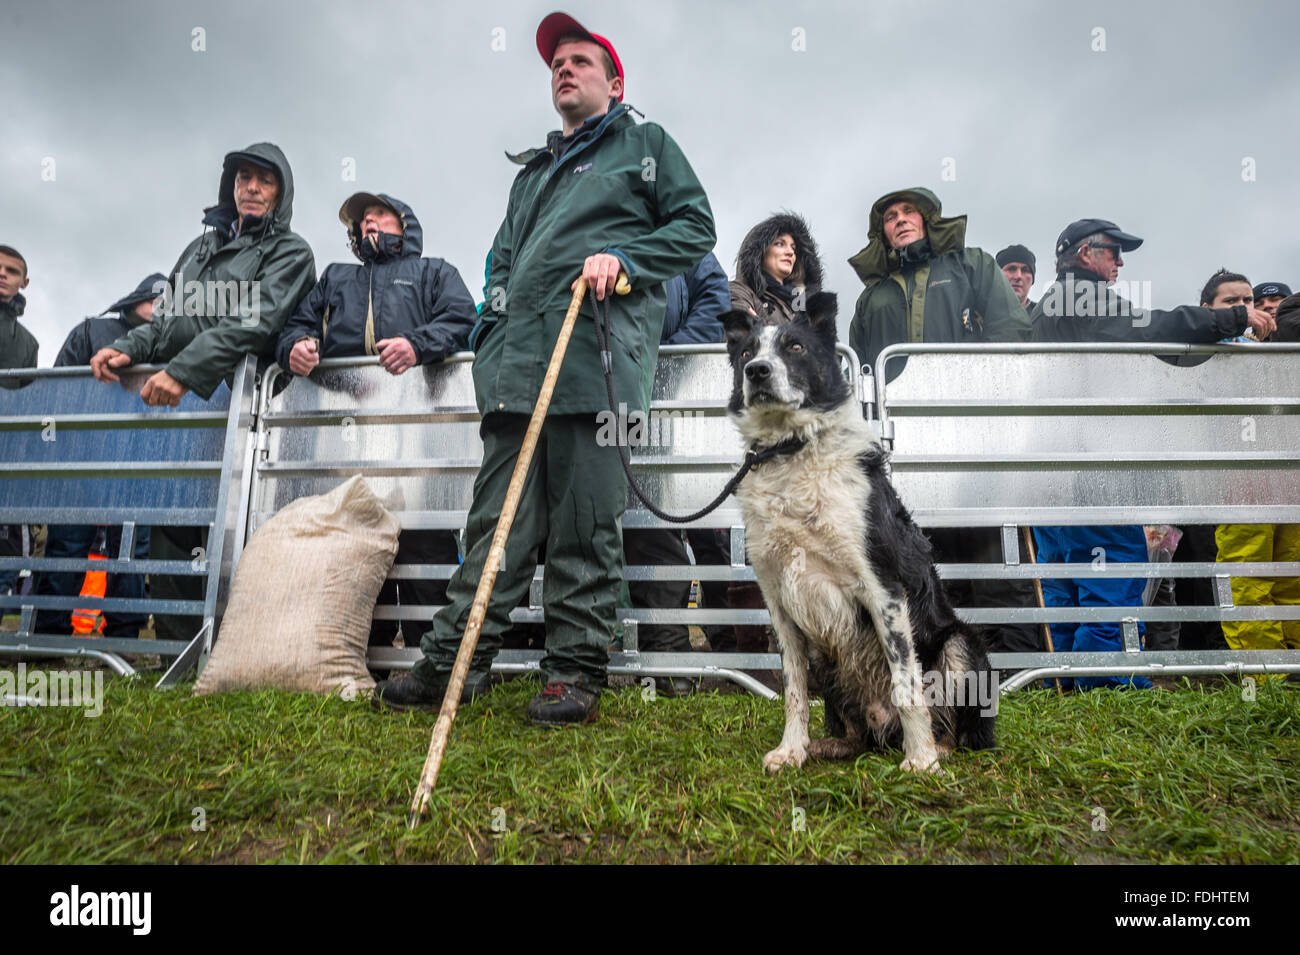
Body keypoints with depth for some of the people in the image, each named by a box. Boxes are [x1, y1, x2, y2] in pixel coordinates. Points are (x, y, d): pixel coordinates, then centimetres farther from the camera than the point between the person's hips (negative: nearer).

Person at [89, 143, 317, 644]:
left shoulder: (289, 251, 4)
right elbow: (166, 320, 25)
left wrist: (183, 370, -20)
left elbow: (254, 324, -11)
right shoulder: (201, 246, 26)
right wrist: (127, 348, 3)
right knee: (168, 523, 3)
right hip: (176, 404, 6)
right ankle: (176, 644, 11)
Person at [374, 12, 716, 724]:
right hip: (518, 359, 5)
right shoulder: (533, 170, 34)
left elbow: (695, 225, 10)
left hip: (596, 353, -5)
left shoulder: (646, 144, 20)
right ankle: (452, 663, 4)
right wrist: (492, 330, 16)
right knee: (498, 516, 0)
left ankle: (575, 671, 2)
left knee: (585, 522, -6)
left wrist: (622, 255, -6)